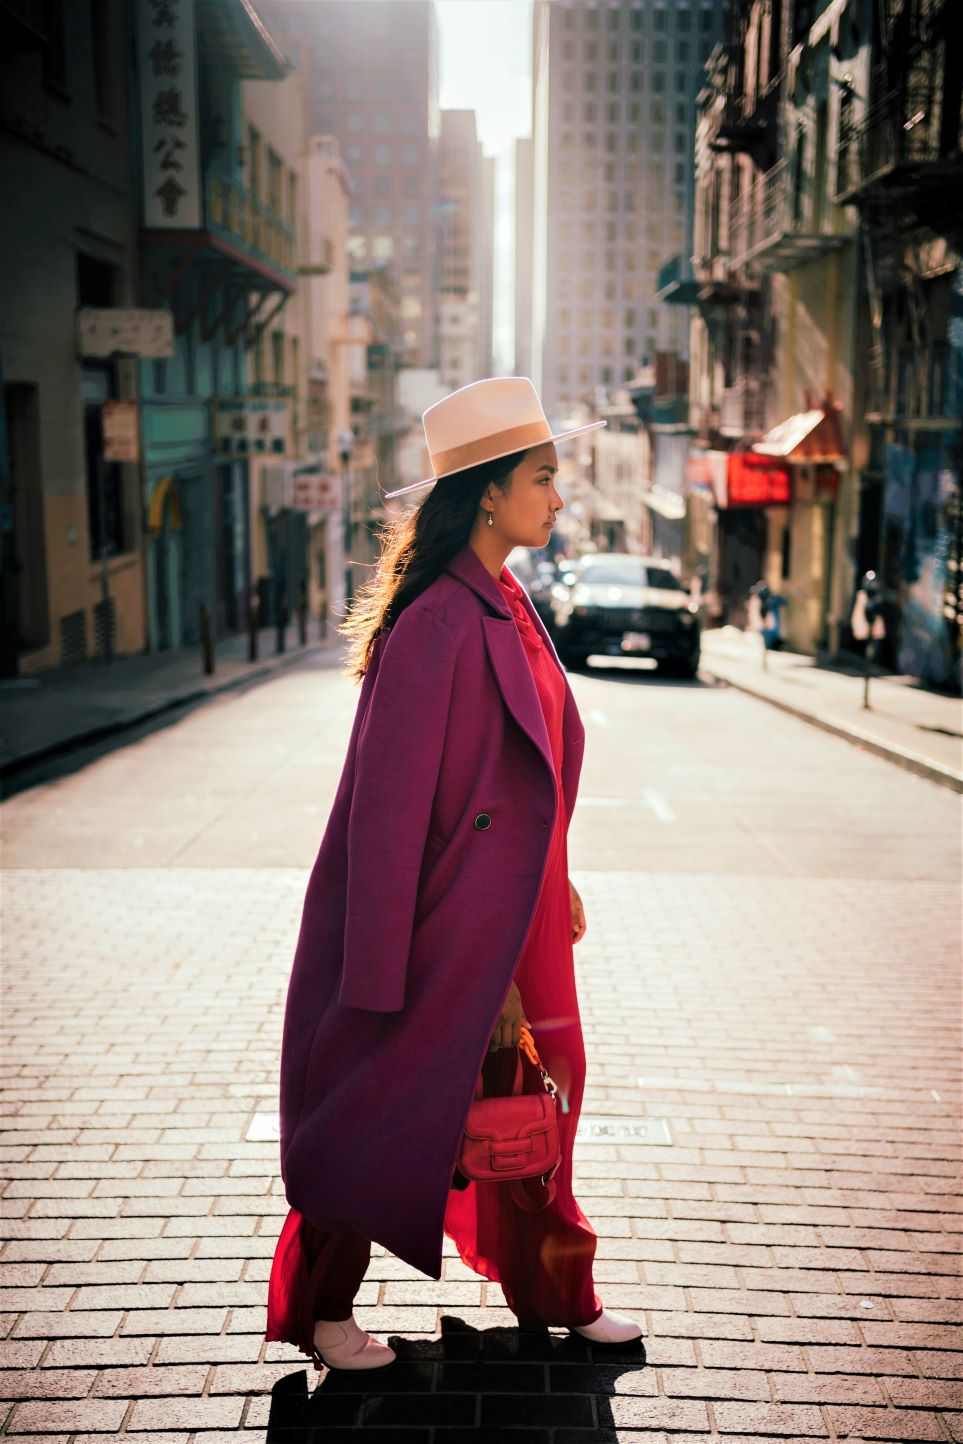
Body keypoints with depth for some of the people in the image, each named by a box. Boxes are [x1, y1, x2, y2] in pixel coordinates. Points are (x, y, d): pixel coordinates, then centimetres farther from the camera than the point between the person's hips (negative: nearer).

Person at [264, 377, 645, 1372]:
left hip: (508, 908, 9)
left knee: (529, 1092, 17)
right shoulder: (439, 624, -21)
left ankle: (554, 1292, 34)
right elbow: (392, 797, -22)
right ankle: (319, 1313, 28)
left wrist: (554, 881, 18)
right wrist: (385, 971, -20)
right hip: (438, 911, -8)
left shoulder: (506, 605, 7)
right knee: (384, 1112, 7)